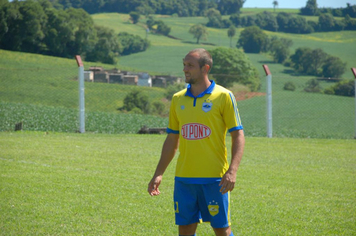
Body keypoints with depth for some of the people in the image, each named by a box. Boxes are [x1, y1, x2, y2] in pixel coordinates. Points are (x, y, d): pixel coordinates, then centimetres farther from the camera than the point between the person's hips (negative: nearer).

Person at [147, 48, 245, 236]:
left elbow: (238, 136, -5)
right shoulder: (178, 99, 10)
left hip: (214, 178, -4)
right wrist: (158, 174, 13)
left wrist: (232, 171, -17)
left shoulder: (223, 96, -4)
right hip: (184, 177, 5)